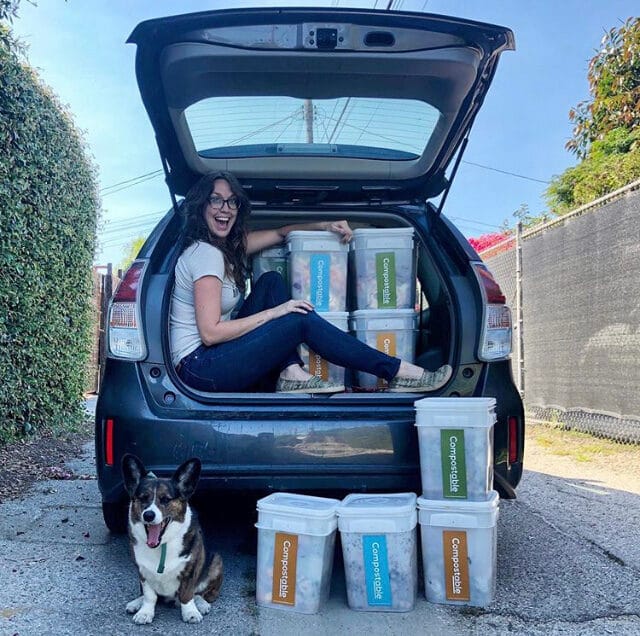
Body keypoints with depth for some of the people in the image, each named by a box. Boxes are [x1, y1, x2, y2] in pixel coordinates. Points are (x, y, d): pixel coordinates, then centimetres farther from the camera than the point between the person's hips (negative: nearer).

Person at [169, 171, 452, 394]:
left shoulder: (227, 245, 9)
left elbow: (280, 233, 21)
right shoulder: (206, 253, -17)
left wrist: (326, 225, 6)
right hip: (199, 369, -9)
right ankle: (398, 372, -9)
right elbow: (210, 332, -23)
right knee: (302, 320, -15)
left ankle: (291, 374, -9)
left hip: (217, 356, 9)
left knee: (271, 281, 2)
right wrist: (274, 312, -16)